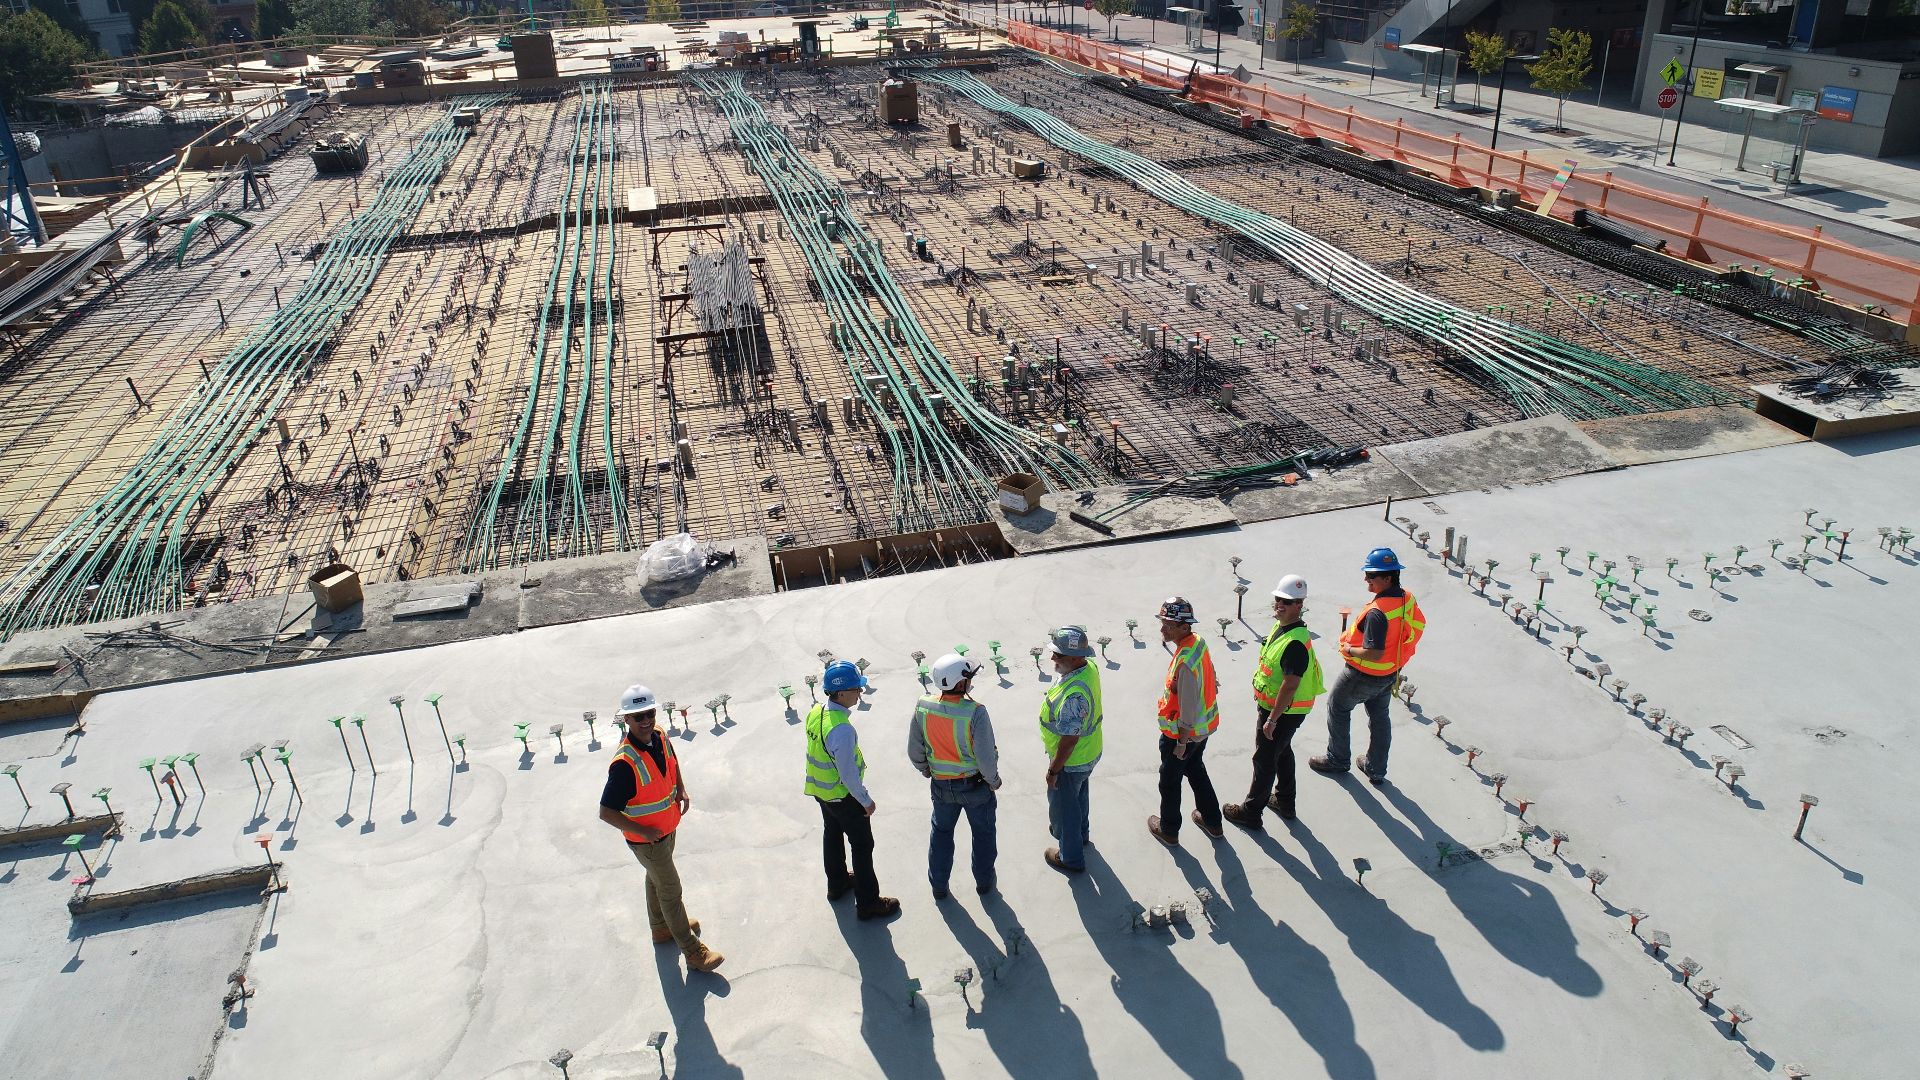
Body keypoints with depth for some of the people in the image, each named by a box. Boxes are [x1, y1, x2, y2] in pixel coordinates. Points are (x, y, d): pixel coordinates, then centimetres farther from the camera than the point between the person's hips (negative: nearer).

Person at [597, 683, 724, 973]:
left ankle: (662, 927, 52)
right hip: (646, 840, -7)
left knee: (657, 879, 29)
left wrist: (682, 790, 0)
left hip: (667, 828, 7)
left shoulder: (660, 738, -12)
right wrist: (643, 831, -26)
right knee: (671, 890, 6)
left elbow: (673, 763, 13)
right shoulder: (625, 763, -35)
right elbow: (606, 812, -32)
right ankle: (693, 952, 21)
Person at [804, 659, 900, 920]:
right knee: (862, 845, 8)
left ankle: (837, 884, 48)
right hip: (843, 796, -8)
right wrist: (866, 801, -14)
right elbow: (848, 774, -28)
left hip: (820, 789, 8)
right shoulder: (841, 729, -36)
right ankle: (868, 903, 20)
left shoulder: (816, 713, -9)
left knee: (832, 835, 27)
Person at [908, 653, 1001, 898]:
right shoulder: (975, 712, -30)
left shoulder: (922, 708, -18)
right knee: (983, 832, 23)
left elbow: (914, 752, -6)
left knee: (941, 832, 26)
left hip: (941, 786, 3)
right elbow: (986, 757, -25)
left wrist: (927, 771, 14)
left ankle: (938, 885, 39)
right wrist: (993, 781, -6)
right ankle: (984, 882, 41)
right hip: (975, 784, -3)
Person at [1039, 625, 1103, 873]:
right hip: (1089, 753, 8)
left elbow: (1069, 741, -32)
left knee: (1062, 806, 15)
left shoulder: (1073, 695, -41)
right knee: (1078, 795, 32)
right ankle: (1080, 833, 57)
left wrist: (1053, 771, -18)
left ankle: (1071, 858, 36)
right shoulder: (1089, 667, -12)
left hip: (1070, 761, -8)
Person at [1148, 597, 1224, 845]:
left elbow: (1188, 707, -29)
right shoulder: (1198, 642, -6)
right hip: (1204, 727, 8)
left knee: (1169, 780, 14)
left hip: (1182, 732, -8)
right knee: (1196, 771, 28)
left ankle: (1168, 830, 34)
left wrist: (1182, 743, -17)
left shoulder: (1185, 663, -35)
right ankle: (1212, 822, 43)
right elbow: (1210, 680, 9)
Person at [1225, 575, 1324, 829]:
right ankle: (1284, 801, 43)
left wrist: (1271, 719, -25)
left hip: (1283, 711, -10)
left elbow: (1290, 686, -30)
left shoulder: (1296, 643, -32)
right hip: (1272, 703, 10)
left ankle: (1251, 812, 20)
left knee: (1265, 760, 5)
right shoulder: (1281, 625, -1)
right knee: (1282, 752, 25)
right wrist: (1260, 693, 22)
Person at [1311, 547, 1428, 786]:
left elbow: (1374, 654, -35)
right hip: (1390, 674, 8)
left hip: (1364, 674, -8)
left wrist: (1350, 650, -17)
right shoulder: (1407, 599, -9)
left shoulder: (1377, 612, -35)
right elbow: (1419, 625, 9)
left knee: (1337, 708, 16)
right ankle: (1376, 770, 35)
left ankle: (1337, 760, 30)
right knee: (1379, 717, 22)